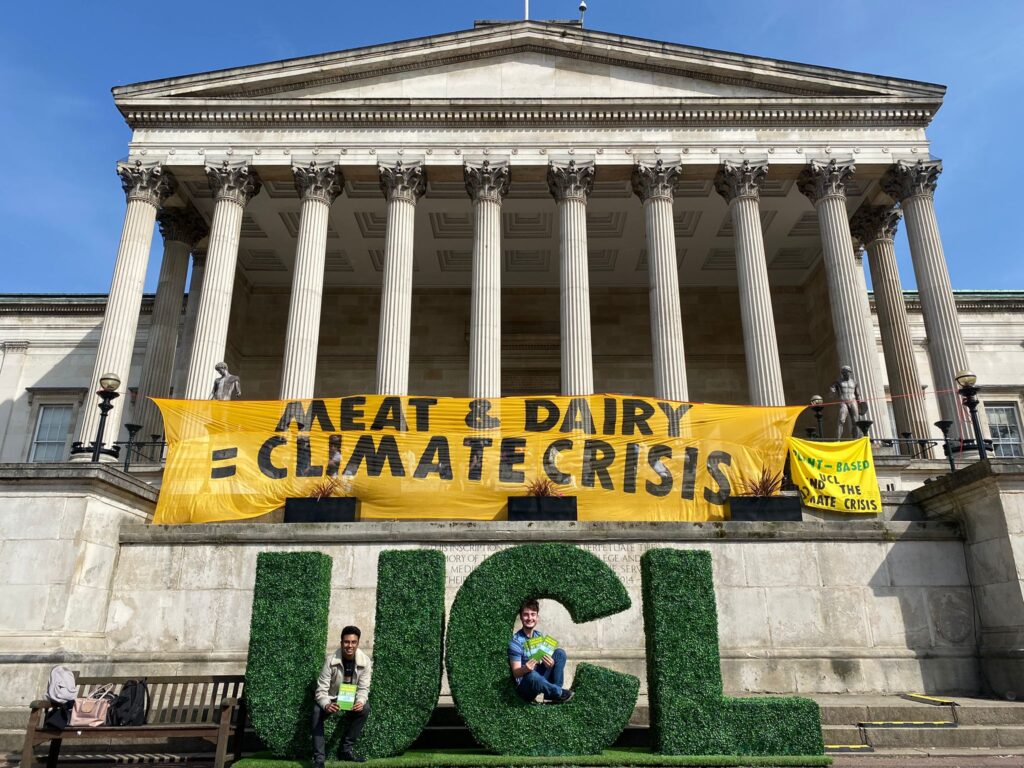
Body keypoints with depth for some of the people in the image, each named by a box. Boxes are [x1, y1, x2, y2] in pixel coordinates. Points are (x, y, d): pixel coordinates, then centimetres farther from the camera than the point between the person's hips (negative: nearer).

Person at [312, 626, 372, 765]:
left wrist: (360, 701, -38)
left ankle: (347, 749, -12)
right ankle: (319, 758, -25)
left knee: (365, 708, -27)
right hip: (331, 698, -2)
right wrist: (326, 705, -45)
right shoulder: (331, 660, -24)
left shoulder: (365, 661, -18)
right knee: (317, 711, -31)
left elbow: (363, 688, -15)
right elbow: (321, 690, -24)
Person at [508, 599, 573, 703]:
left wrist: (550, 664, -23)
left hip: (540, 677, 6)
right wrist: (526, 668, -42)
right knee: (533, 675, -41)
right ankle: (558, 692, -13)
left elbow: (545, 660, 1)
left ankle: (553, 693, -9)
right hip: (524, 685, -6)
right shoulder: (516, 641, -17)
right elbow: (516, 673, -19)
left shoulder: (540, 636, 2)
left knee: (560, 653, -7)